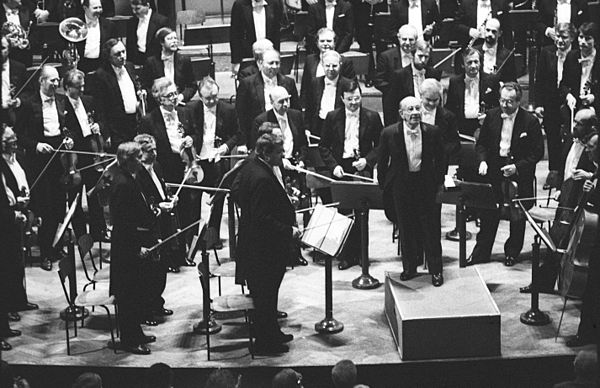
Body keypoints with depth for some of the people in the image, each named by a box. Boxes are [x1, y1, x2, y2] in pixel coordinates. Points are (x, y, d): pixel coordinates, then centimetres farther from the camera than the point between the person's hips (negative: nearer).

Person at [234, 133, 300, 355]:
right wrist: (289, 230, -23)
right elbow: (263, 218, -30)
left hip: (254, 243, 10)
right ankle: (264, 343, 14)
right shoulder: (263, 179, -28)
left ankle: (271, 332, 36)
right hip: (266, 249, -10)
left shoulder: (249, 168, 4)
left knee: (264, 293, 22)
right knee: (266, 294, 3)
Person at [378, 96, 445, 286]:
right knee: (406, 229, 9)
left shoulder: (432, 132, -7)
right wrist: (383, 185, 4)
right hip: (401, 184, 0)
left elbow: (439, 160, 5)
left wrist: (439, 182, 6)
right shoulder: (389, 133, -9)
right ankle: (409, 268, 22)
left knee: (430, 228, 2)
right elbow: (382, 162, 2)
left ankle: (436, 270, 12)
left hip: (426, 183, 0)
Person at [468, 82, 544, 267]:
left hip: (519, 173, -3)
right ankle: (481, 252, 19)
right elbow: (481, 143, 8)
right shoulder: (491, 116, 0)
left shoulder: (530, 121, -12)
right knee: (488, 213, 7)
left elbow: (537, 153, -9)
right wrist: (482, 161, -10)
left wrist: (517, 167, -18)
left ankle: (512, 252, 24)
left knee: (517, 216, 7)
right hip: (494, 170, 3)